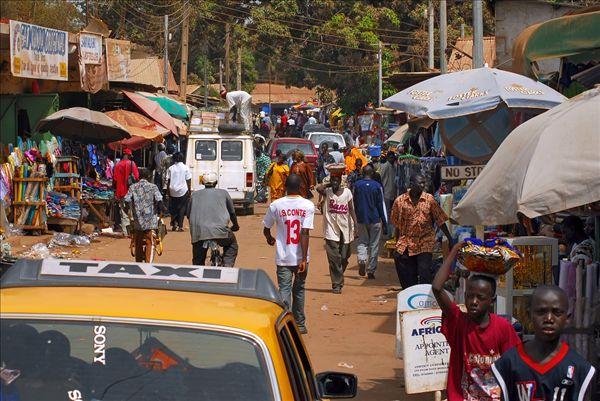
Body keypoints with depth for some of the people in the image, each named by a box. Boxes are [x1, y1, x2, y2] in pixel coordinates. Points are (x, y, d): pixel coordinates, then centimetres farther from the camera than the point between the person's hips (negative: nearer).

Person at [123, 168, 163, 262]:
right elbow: (159, 200, -13)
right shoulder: (153, 187, -4)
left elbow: (126, 200, -6)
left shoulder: (133, 187, 2)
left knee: (138, 244, 12)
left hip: (138, 220, 2)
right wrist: (159, 210, 4)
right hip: (150, 219, -2)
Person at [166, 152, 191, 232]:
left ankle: (174, 224, 10)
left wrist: (168, 191, 8)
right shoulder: (186, 168, -2)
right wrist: (190, 191, 6)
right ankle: (180, 226, -1)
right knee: (182, 209, 4)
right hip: (183, 191, -1)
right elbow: (188, 181, -2)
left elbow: (168, 181, 1)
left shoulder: (171, 168, 1)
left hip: (173, 191, 1)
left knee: (173, 208, 15)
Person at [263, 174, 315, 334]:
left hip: (283, 258, -1)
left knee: (284, 291, 0)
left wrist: (270, 239, 31)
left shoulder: (276, 205, -4)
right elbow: (305, 233, -14)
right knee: (299, 290, 16)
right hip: (300, 257, 1)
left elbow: (266, 229, 7)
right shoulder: (308, 205, -7)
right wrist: (304, 259, -13)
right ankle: (299, 325, 26)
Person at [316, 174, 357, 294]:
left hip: (345, 229, 2)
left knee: (344, 258, 9)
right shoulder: (327, 192, 0)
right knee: (334, 259, -7)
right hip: (331, 229, -2)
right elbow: (318, 188, -21)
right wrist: (329, 184, -5)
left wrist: (355, 226, -3)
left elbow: (351, 210, 4)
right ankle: (336, 285, -3)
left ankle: (338, 280, 32)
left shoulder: (347, 192, 3)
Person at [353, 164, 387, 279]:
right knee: (374, 245, 7)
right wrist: (384, 222, 2)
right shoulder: (377, 186, -5)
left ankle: (361, 260, -16)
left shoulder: (357, 185, 0)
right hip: (375, 220, -1)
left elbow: (354, 203, 6)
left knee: (362, 242, 12)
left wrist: (355, 218, 18)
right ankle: (371, 270, 7)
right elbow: (381, 205, -3)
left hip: (361, 219, 1)